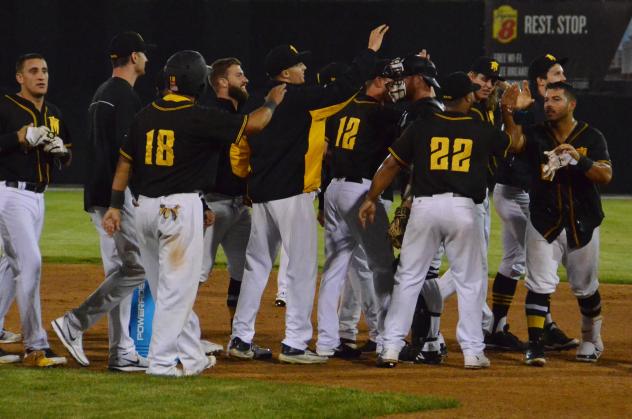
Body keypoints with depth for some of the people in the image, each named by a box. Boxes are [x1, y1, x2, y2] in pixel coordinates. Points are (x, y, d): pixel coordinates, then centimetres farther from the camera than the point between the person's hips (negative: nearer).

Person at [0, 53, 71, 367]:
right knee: (30, 262, -16)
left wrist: (60, 149, -1)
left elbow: (66, 161, 21)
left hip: (38, 197, 8)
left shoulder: (54, 115, 16)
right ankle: (35, 347, -18)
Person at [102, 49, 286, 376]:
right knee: (177, 288, -1)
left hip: (146, 208, 7)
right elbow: (254, 124, -7)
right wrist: (271, 103, 13)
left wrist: (115, 206, 14)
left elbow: (124, 162, 10)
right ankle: (162, 361, -2)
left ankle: (191, 357, 20)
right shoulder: (199, 118, -11)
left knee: (166, 288, 12)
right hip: (181, 207, -7)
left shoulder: (145, 115, 6)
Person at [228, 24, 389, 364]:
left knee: (257, 265, 14)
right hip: (292, 195, -8)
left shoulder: (257, 102, 10)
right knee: (302, 268, -2)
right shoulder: (300, 98, -12)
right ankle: (294, 344, -4)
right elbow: (345, 89, -16)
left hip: (260, 195, 8)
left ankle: (241, 339, 14)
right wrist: (371, 51, -8)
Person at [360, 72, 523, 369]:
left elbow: (391, 165, 6)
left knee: (408, 278, 6)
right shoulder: (482, 131, 4)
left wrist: (371, 199, 14)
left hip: (424, 207, 1)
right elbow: (515, 144, 24)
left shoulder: (422, 128, 4)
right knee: (470, 282, 9)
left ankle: (391, 347, 2)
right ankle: (473, 351, 6)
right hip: (463, 208, -1)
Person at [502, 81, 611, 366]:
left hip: (582, 226, 0)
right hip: (544, 223, 0)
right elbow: (513, 137, -22)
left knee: (585, 288, 13)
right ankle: (535, 346, -9)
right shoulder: (536, 135, 0)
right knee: (539, 285, -10)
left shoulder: (592, 138, -2)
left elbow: (606, 176, -13)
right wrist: (509, 111, -41)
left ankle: (591, 339, 35)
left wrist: (577, 158, -28)